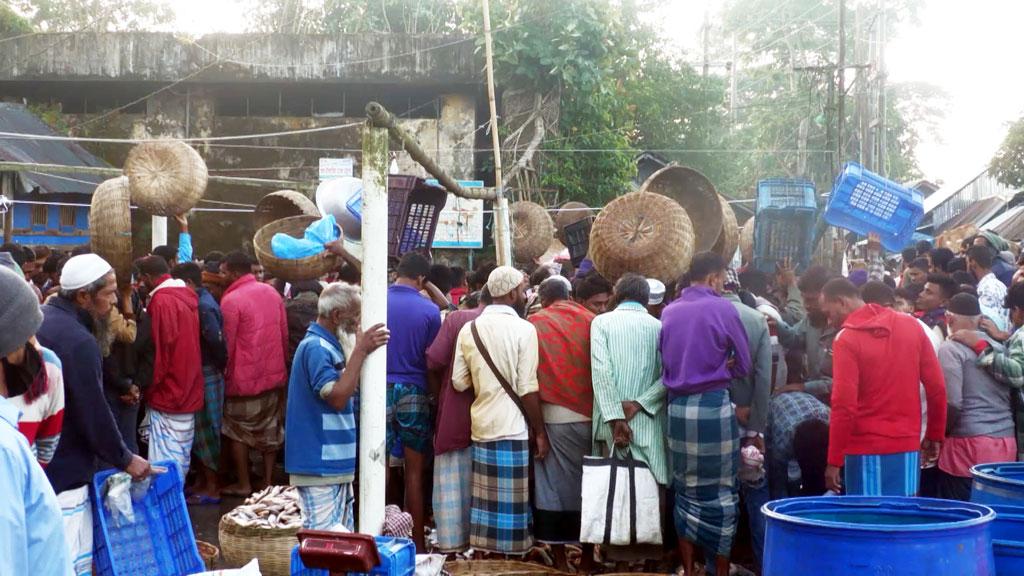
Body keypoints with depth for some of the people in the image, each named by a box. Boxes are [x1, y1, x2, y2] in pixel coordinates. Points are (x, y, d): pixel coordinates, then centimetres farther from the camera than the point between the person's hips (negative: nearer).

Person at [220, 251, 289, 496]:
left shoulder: (231, 300, -15)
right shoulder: (271, 292, 4)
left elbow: (226, 344, -12)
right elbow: (284, 333, 9)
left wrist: (224, 373, -1)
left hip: (244, 377, -6)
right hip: (274, 374, 6)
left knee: (239, 431, 8)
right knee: (269, 428, 12)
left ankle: (243, 484, 12)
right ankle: (268, 481, 18)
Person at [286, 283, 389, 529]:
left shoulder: (330, 346, 16)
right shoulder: (315, 347, -16)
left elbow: (349, 390, 22)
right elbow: (338, 397, -25)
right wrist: (360, 351, -24)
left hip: (337, 462, 11)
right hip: (320, 465, -11)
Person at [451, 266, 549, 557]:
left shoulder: (469, 329, 5)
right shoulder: (523, 329, -10)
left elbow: (459, 382, 5)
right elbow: (527, 389, -12)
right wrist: (540, 432, -5)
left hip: (481, 424, 5)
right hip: (512, 426, -5)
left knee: (485, 498, 11)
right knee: (511, 500, 1)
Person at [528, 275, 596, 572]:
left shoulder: (535, 323, 0)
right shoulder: (591, 321, 6)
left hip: (554, 417, -2)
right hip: (591, 415, 2)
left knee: (555, 485, 5)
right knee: (588, 484, 11)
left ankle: (561, 560, 8)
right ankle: (588, 556, 18)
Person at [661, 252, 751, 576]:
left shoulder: (668, 312, 9)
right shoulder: (723, 309, -5)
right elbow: (743, 365, -1)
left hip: (677, 406, 5)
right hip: (713, 405, -5)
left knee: (686, 490, 13)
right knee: (720, 491, 5)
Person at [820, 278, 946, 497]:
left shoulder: (846, 339, -11)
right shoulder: (912, 325, 4)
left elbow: (844, 405, -14)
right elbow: (937, 388, 6)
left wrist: (833, 461, -8)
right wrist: (934, 435, 16)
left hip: (866, 449, -5)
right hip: (908, 446, 5)